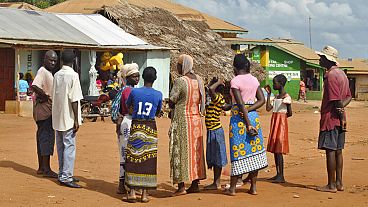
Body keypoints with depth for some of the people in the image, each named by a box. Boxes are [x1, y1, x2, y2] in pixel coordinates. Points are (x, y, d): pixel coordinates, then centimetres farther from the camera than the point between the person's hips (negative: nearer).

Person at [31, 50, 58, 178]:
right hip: (44, 109, -10)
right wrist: (45, 96, -20)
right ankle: (46, 169, -7)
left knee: (43, 137, 13)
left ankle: (41, 168, 20)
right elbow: (34, 86, -29)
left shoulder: (48, 72, 17)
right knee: (47, 137, -9)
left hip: (48, 109, 10)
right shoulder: (42, 71, -14)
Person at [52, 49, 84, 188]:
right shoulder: (73, 75, -13)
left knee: (61, 147, 13)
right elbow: (74, 99, -16)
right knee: (69, 147, -5)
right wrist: (76, 119, -13)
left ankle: (63, 174, 19)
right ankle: (66, 177, -7)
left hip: (58, 118, 7)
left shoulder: (57, 75, 8)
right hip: (69, 118, -7)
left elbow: (54, 96, 13)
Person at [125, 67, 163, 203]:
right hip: (150, 128, 0)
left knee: (133, 159, 5)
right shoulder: (158, 94, -3)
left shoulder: (134, 92, -5)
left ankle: (132, 192, 2)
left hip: (136, 127, 0)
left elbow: (127, 106, 13)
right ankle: (144, 193, 6)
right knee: (148, 161, 5)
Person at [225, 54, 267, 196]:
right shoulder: (254, 80, 8)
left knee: (238, 152, 0)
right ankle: (253, 187, 12)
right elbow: (262, 100, 5)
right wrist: (248, 110, -5)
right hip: (254, 116, 6)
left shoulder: (235, 81, -12)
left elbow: (241, 104, -17)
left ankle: (232, 188, 6)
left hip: (239, 117, -6)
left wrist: (248, 124, -16)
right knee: (254, 150, 9)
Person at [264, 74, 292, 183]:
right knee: (274, 149, 9)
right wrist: (268, 94, 10)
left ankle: (281, 176, -8)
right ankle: (278, 174, 15)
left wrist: (280, 116, 4)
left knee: (278, 150, -10)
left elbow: (289, 113, -8)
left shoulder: (286, 97, -10)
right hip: (274, 123, 9)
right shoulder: (276, 97, 15)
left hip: (281, 123, -9)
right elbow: (268, 108, 7)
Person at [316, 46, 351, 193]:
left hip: (330, 118, -10)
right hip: (339, 119, 10)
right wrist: (341, 108, 1)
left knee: (330, 150, -5)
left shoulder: (331, 75, -16)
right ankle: (339, 183, 17)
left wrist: (340, 113, -14)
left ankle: (331, 185, -2)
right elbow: (348, 96, 16)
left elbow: (336, 99, -20)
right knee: (338, 150, 12)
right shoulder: (341, 73, 15)